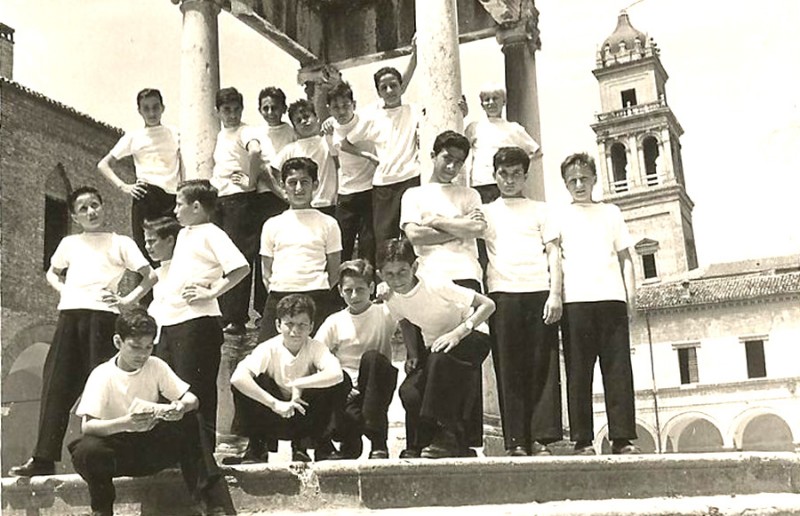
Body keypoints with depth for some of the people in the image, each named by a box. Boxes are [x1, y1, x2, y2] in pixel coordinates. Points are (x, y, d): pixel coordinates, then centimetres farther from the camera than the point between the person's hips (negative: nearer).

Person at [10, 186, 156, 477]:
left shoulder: (120, 243, 8)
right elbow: (52, 273, 35)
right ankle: (44, 458, 5)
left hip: (101, 316, -4)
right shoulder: (69, 244, 20)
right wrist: (62, 289, 15)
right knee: (56, 386, 1)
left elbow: (150, 276, 4)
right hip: (69, 316, 4)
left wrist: (127, 300, -5)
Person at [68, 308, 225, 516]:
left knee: (190, 421, -20)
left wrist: (182, 406, -32)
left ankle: (208, 499, -16)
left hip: (152, 446, 3)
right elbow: (87, 426, -24)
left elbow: (192, 399, -6)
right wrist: (126, 423, -42)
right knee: (85, 450, -34)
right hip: (117, 447, -3)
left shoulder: (156, 366, -3)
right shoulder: (103, 375, -13)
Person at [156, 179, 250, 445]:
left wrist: (211, 293, -16)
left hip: (196, 321, -9)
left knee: (196, 393, -4)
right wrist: (165, 289, 13)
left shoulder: (211, 234, -7)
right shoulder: (183, 234, 20)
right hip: (169, 321, 9)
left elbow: (241, 268, -18)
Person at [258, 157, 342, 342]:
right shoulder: (272, 225, 14)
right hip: (278, 297, 2)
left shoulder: (327, 223, 8)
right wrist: (273, 291, 2)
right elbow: (266, 270, 16)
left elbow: (334, 271, 9)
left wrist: (321, 296, 0)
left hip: (317, 298, -2)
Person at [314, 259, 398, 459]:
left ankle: (378, 443, -26)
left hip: (376, 389, 1)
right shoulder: (335, 322, 5)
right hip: (348, 392, -1)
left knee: (372, 357, -31)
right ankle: (351, 445, 1)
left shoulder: (384, 314, 1)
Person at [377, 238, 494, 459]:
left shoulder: (437, 287, -27)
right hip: (434, 347, 5)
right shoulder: (392, 300, -9)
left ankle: (449, 435, -25)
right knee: (408, 391, -22)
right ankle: (419, 444, 3)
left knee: (440, 358, -38)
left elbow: (488, 304, -25)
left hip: (468, 341, -5)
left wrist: (457, 333, -36)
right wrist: (412, 353, -1)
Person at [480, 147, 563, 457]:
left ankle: (541, 438, -6)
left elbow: (553, 253, 10)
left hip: (540, 291, 0)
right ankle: (515, 441, -4)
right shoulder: (486, 212, 22)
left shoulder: (540, 210, 20)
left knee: (543, 366, -6)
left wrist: (555, 293, -2)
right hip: (503, 292, 0)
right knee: (509, 369, -4)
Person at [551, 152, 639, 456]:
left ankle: (622, 437, -2)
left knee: (618, 369, -3)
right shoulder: (559, 216, 14)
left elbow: (625, 256, 18)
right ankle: (582, 440, -2)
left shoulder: (611, 212, 20)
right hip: (575, 299, -2)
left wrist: (631, 291, 6)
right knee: (578, 372, -3)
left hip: (611, 296, 2)